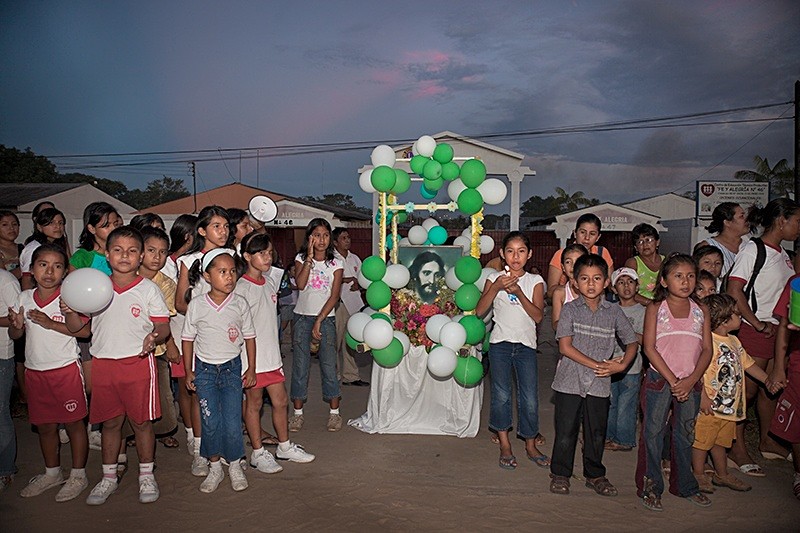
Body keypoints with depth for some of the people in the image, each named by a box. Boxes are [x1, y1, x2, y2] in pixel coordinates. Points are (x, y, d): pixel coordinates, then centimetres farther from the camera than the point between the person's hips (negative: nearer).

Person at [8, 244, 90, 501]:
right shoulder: (24, 298, 3)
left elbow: (82, 330, -22)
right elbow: (14, 335, 9)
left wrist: (50, 323, -28)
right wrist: (17, 325, -11)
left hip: (66, 368, -5)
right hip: (35, 370, 5)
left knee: (73, 422, 5)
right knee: (44, 424, 17)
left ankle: (78, 476, 20)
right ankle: (52, 473, 35)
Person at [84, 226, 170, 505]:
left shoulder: (148, 289, -2)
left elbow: (164, 325, -4)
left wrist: (154, 336, -25)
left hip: (138, 362, -3)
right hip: (103, 364, 3)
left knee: (142, 421, 6)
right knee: (110, 421, 13)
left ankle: (146, 475, 22)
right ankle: (108, 477, 29)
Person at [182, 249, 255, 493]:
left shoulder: (240, 304, -5)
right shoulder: (197, 304, -7)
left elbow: (249, 337, 4)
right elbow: (188, 338, 3)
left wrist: (251, 368, 4)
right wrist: (188, 371, 4)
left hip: (232, 368, 0)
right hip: (205, 369, 0)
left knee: (232, 421, -1)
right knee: (210, 421, 3)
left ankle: (235, 466, 20)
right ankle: (215, 467, 22)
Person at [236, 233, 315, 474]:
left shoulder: (270, 282, 5)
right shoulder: (241, 288, -16)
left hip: (272, 354, 7)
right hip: (252, 357, -6)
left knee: (280, 401, 13)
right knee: (254, 403, 8)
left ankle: (284, 446, 29)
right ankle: (258, 453, 21)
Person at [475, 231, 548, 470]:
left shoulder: (535, 281, 3)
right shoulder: (495, 278, 3)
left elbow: (538, 316, -7)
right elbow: (479, 311, -7)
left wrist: (519, 292, -18)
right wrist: (497, 287, -18)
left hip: (526, 345, 1)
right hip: (500, 343, 0)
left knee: (529, 398, 2)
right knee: (501, 395, 1)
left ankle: (530, 445, 20)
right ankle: (504, 445, 17)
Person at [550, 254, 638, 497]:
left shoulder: (614, 311, 3)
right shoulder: (570, 309, -5)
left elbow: (632, 342, 10)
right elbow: (565, 346, -11)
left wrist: (621, 365, -8)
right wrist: (596, 364, -15)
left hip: (599, 384, 3)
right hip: (569, 381, -2)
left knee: (597, 432, 14)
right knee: (565, 431, 5)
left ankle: (595, 474, 31)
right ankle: (560, 473, 22)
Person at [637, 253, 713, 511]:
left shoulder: (701, 311, 6)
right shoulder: (656, 308, -3)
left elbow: (707, 350, 2)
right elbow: (649, 348, -9)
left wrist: (690, 380, -10)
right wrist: (672, 380, -14)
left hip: (690, 383, 3)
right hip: (659, 380, -3)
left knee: (685, 434, 15)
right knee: (653, 434, 3)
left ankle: (684, 485, 31)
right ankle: (650, 487, 14)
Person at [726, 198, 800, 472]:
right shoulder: (753, 249, -11)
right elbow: (734, 291, -19)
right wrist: (757, 324, -17)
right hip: (754, 331, -8)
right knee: (747, 390, -2)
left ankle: (766, 441, 33)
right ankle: (737, 448, 8)